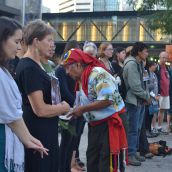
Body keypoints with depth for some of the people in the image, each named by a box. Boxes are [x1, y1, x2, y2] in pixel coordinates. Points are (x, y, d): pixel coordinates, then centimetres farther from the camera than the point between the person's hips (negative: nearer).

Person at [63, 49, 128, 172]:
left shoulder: (97, 73, -17)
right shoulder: (81, 79, 10)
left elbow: (107, 100, -26)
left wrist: (82, 109, -19)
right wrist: (75, 111, 0)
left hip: (110, 124, -9)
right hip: (94, 126, 9)